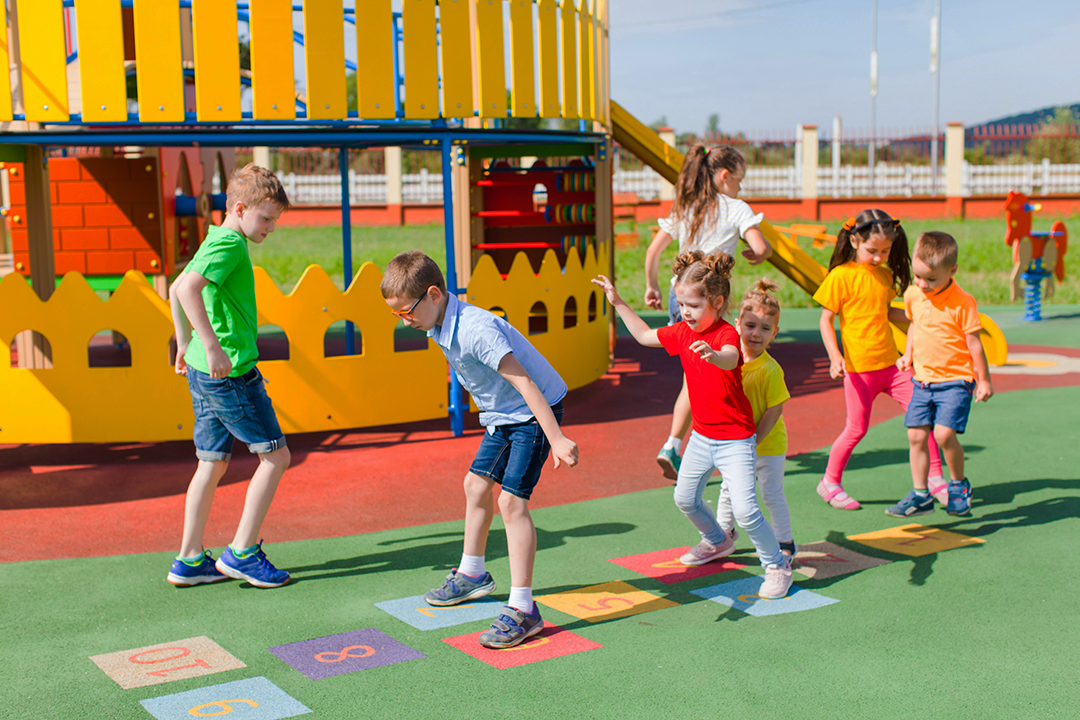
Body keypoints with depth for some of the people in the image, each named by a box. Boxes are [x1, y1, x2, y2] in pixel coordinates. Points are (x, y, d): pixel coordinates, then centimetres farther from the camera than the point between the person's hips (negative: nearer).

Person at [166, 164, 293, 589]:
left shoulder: (214, 242, 17)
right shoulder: (230, 244, -14)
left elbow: (175, 289, 29)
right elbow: (189, 288, -29)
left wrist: (185, 342, 34)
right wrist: (212, 345, -31)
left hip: (203, 372, 10)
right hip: (230, 370, -10)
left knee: (212, 463, 13)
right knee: (276, 455, -1)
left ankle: (189, 561, 17)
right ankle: (241, 553, 2)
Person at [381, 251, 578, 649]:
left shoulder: (475, 329, -31)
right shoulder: (442, 327, -2)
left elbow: (524, 382, -35)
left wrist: (556, 439, -38)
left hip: (534, 412, -10)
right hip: (503, 414, 10)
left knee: (511, 499, -16)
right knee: (476, 484, 18)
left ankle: (522, 609, -13)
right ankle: (472, 575, 39)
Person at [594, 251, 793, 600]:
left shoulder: (726, 334, -24)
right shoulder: (681, 332, 0)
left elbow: (730, 359, -48)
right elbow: (645, 336, 17)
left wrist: (713, 355, -70)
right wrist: (618, 302, 14)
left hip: (734, 440, -8)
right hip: (702, 436, 8)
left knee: (744, 509, -14)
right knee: (685, 497, 20)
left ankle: (777, 565, 8)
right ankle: (717, 541, 46)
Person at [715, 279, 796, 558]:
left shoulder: (771, 370, -23)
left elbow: (775, 410, -20)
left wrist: (753, 441, -19)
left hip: (768, 444, -5)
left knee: (772, 494, 6)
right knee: (729, 488, 19)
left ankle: (785, 542, 23)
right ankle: (724, 530, 41)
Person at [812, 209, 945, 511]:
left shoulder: (885, 275, 9)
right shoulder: (841, 276, -9)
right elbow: (825, 320, -6)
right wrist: (835, 356, -18)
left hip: (890, 362, 6)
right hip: (859, 367, -6)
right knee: (857, 428, -1)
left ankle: (935, 478, 15)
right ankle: (830, 482, 18)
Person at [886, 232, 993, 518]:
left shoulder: (962, 303, -14)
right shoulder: (913, 295, 3)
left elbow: (974, 343, -8)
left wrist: (983, 380, -1)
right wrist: (908, 354, 13)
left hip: (955, 380, -6)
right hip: (922, 379, 6)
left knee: (944, 433, -18)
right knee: (916, 435, 2)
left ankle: (959, 484, 7)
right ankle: (920, 495, 12)